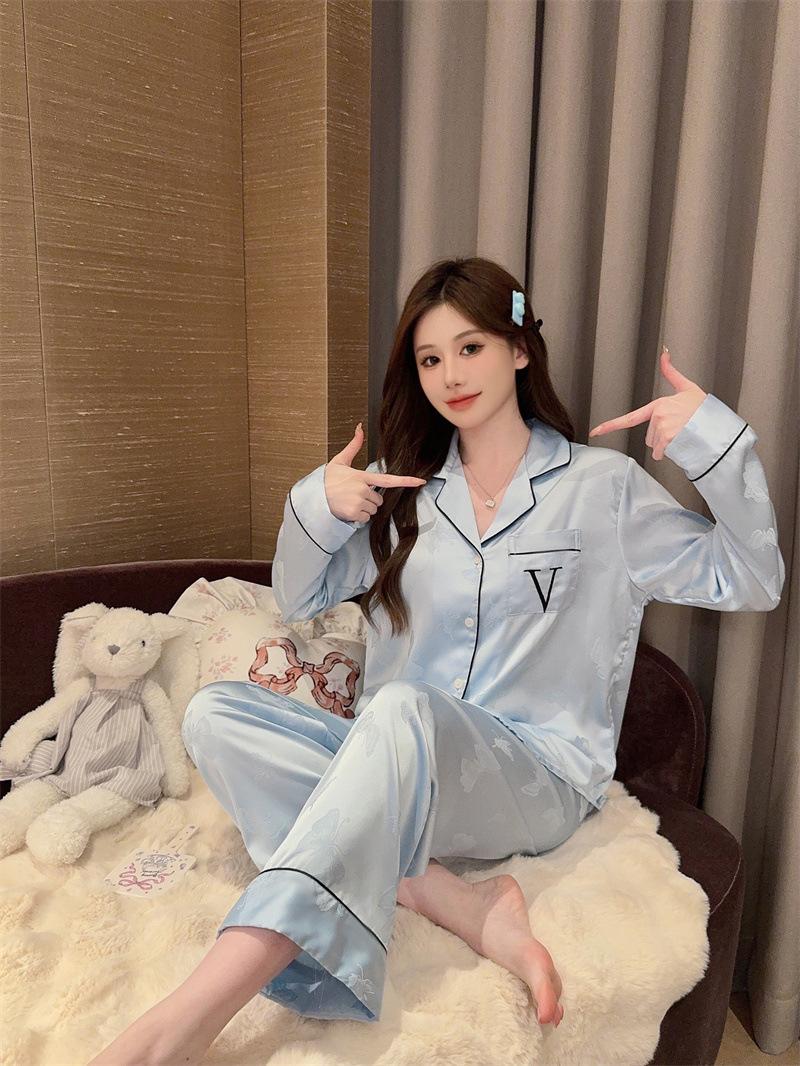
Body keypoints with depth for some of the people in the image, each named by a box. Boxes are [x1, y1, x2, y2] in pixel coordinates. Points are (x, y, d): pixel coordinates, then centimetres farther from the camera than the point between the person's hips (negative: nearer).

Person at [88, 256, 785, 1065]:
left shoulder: (603, 485, 2)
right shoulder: (404, 489, 10)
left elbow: (751, 585, 1)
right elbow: (298, 600, 14)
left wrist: (717, 441, -13)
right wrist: (315, 506, -7)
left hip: (538, 778, -4)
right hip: (393, 761, 4)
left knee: (404, 710, -37)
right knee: (215, 713, -19)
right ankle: (456, 904, -27)